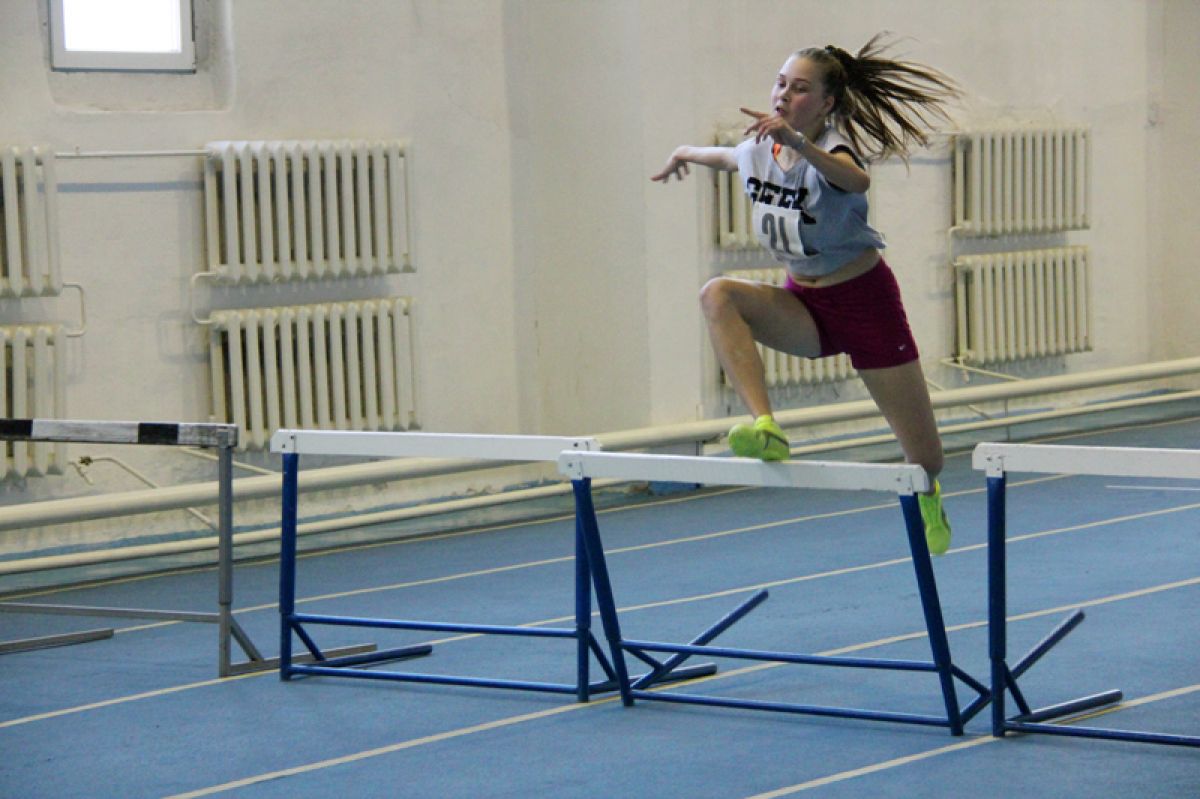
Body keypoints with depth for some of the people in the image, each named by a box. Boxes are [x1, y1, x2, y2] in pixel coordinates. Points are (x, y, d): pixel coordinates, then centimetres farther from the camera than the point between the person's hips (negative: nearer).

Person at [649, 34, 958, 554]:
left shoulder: (830, 150, -22)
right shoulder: (758, 151, -4)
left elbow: (856, 180, -49)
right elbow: (729, 157, 24)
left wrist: (796, 141, -64)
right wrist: (686, 154, 42)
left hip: (864, 298, -5)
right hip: (803, 304, 5)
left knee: (924, 458, 2)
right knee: (717, 295, -28)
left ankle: (926, 495, 42)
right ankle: (765, 428, -38)